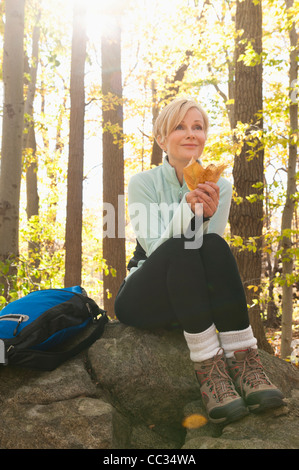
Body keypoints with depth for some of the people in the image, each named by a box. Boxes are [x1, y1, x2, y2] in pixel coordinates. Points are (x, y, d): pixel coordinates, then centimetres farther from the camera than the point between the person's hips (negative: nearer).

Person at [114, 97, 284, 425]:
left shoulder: (219, 187, 2)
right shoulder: (143, 183, -6)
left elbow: (209, 254, -7)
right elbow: (155, 249, -16)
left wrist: (205, 215, -27)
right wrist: (186, 208, -32)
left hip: (194, 301, 3)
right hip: (144, 297, -2)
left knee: (214, 246, -29)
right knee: (179, 248, -33)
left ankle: (243, 360, -35)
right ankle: (208, 367, -39)